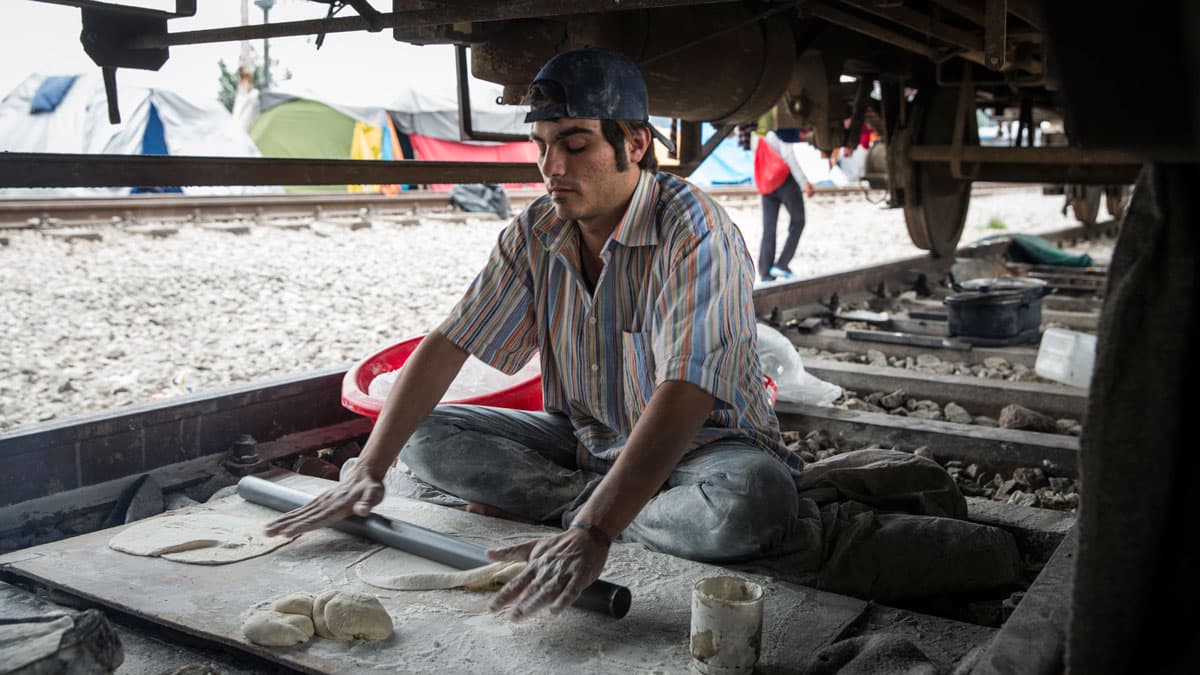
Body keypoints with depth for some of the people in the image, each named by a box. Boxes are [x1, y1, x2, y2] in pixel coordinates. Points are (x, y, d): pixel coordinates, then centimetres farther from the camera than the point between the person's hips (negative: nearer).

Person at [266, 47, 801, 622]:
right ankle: (598, 501, -12)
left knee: (754, 499, -39)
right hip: (584, 441, 5)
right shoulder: (535, 233, -6)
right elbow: (448, 343, -7)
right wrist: (368, 471, -18)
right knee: (425, 437, -9)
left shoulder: (695, 235, -25)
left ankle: (571, 507, -16)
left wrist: (592, 534, -49)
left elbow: (686, 395, -38)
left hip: (701, 441, -5)